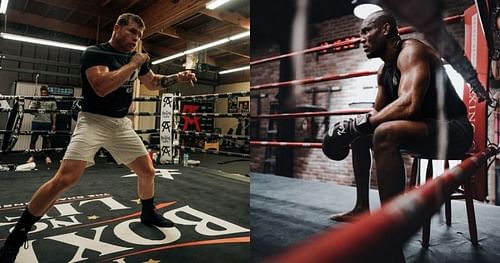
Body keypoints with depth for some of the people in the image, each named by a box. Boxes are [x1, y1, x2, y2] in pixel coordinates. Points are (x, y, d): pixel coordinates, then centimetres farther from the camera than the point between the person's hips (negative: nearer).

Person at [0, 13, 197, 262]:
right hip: (93, 121, -6)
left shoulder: (137, 58, 8)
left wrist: (177, 77, 6)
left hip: (122, 124, 7)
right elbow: (102, 87, -29)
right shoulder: (94, 52, -11)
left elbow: (153, 82, 23)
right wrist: (132, 65, -20)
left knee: (148, 171, 8)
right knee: (65, 178, -19)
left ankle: (148, 214, 33)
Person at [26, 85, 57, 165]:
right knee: (33, 138, 1)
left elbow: (53, 113, 8)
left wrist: (54, 124, 5)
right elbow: (31, 110, 3)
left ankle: (47, 156, 9)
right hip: (36, 122, 1)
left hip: (47, 123, 0)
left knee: (47, 139, 2)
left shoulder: (52, 101, 7)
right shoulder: (36, 100, 8)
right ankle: (31, 156, 8)